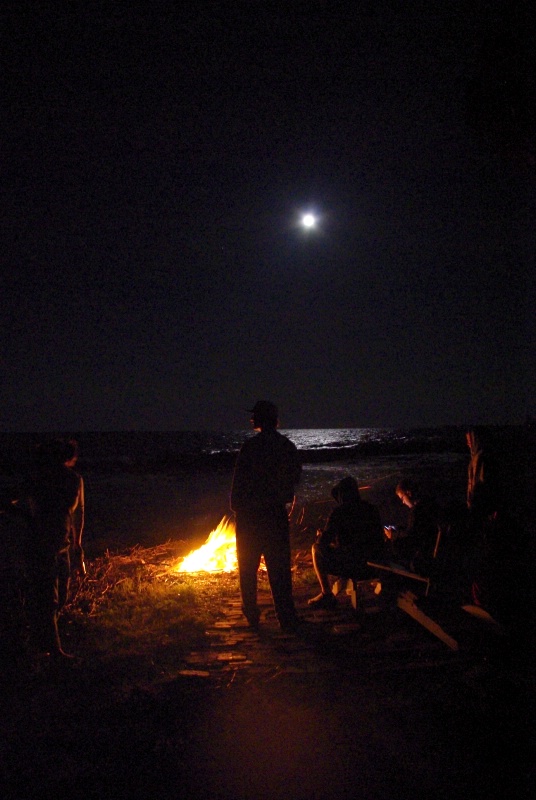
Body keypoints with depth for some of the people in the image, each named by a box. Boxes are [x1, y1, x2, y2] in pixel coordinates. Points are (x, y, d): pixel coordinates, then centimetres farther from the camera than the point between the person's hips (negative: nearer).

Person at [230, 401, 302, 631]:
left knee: (248, 568, 13)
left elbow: (239, 481, -13)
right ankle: (287, 618, 10)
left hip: (250, 514, -3)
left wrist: (236, 508, -2)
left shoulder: (250, 446, -14)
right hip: (277, 514, 3)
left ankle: (251, 615, 20)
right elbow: (295, 478, 7)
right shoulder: (289, 447, 0)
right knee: (279, 568, 10)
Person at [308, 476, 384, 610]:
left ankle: (327, 595, 17)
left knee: (317, 549, 15)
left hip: (352, 566, -6)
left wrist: (320, 535, 14)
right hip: (373, 564, 6)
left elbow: (323, 542, -12)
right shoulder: (372, 509, 4)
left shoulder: (339, 513, -13)